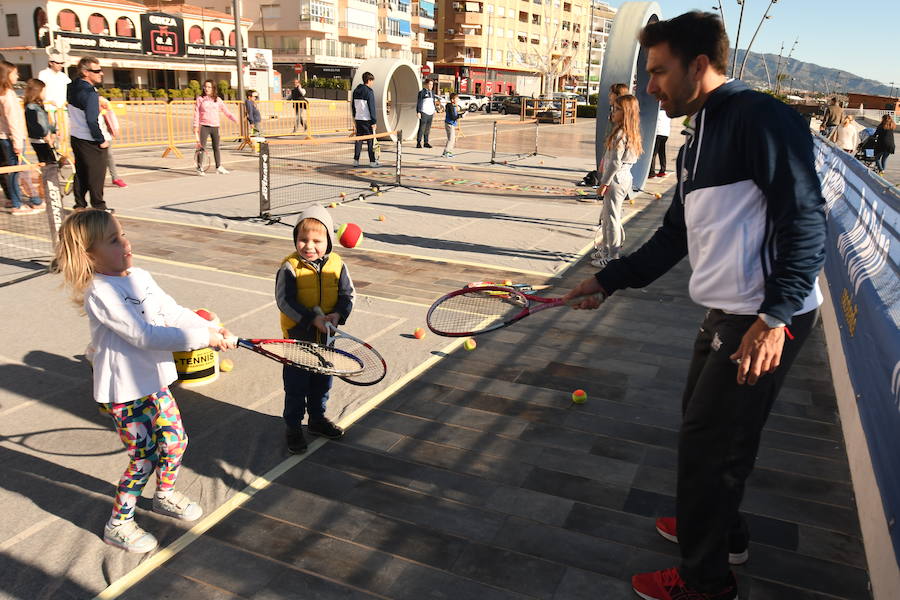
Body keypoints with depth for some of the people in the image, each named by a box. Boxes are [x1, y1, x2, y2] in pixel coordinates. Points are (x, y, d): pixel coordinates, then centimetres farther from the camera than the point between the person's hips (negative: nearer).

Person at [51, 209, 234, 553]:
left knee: (175, 441, 17)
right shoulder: (100, 293, -24)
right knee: (144, 458, 2)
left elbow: (175, 314, 5)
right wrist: (202, 338, -28)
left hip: (154, 380, 8)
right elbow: (145, 335, -30)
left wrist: (212, 331, -9)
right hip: (124, 392, -8)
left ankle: (165, 496, 44)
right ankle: (118, 525, 24)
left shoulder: (141, 278, 2)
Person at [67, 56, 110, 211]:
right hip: (90, 140, -9)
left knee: (81, 172, 16)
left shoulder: (72, 87, 7)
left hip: (75, 136, 9)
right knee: (96, 173, 1)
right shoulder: (90, 93, -20)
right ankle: (98, 207, 6)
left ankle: (79, 205, 21)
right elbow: (92, 120, -23)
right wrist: (101, 140, -15)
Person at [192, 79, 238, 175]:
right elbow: (196, 113, 3)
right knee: (202, 147, -6)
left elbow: (226, 111, 8)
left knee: (216, 147, 7)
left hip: (215, 127, 2)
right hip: (204, 126, -2)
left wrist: (236, 120, -3)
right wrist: (196, 126, -2)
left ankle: (219, 167, 16)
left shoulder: (218, 100, 9)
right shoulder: (200, 99, 4)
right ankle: (199, 168, 0)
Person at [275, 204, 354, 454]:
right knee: (296, 386, 7)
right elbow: (285, 301, -19)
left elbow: (347, 295, 0)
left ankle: (317, 419, 41)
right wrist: (313, 319, -27)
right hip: (297, 338, -4)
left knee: (322, 382, 20)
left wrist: (338, 315, -20)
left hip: (325, 337, 4)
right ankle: (293, 427, 25)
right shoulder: (290, 267, -16)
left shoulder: (336, 265, -4)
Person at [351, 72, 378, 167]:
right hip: (367, 120, -7)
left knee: (358, 140, 10)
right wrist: (374, 121, -12)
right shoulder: (369, 91, -12)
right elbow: (372, 108, -14)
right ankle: (372, 161, 1)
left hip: (358, 119, 7)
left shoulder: (356, 91, 11)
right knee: (370, 141, -1)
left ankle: (356, 160, 10)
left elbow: (353, 106, 18)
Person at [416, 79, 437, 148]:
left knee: (428, 129, 7)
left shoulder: (432, 93, 16)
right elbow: (418, 102, -6)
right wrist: (418, 112, -12)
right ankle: (418, 143, -3)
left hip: (430, 113, 6)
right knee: (422, 128, -7)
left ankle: (426, 142, 13)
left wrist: (435, 110, 17)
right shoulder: (422, 92, -4)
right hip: (424, 112, -6)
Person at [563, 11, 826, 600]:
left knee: (709, 442, 1)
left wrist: (775, 317, -24)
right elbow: (676, 236, 19)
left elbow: (807, 220, -20)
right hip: (728, 313, 9)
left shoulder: (760, 117, -14)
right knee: (703, 424, 20)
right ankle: (722, 531, 44)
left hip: (768, 319, -9)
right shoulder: (699, 139, 15)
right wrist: (609, 280, 17)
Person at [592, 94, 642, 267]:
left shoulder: (620, 134, -18)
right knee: (606, 216, 20)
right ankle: (606, 248, 32)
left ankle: (612, 257, 4)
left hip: (616, 178, -10)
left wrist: (605, 182, -16)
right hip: (625, 176, 10)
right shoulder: (631, 133, 11)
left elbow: (615, 162, -20)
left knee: (612, 218, -3)